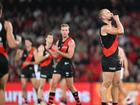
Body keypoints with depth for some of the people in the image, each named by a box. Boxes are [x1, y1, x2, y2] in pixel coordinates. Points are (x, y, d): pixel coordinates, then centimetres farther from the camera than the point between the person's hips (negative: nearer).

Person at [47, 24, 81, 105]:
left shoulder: (71, 42, -8)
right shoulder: (59, 42, 12)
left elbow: (70, 56, -17)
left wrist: (58, 51, -18)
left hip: (67, 65, -6)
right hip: (59, 65, 6)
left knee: (70, 87, 5)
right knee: (53, 84, -7)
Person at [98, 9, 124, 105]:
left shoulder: (111, 27, 16)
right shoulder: (105, 27, -13)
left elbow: (121, 31, 15)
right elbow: (120, 31, -22)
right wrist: (117, 19, -11)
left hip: (115, 58, 10)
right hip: (109, 59, -10)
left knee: (116, 83, 10)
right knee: (106, 84, -10)